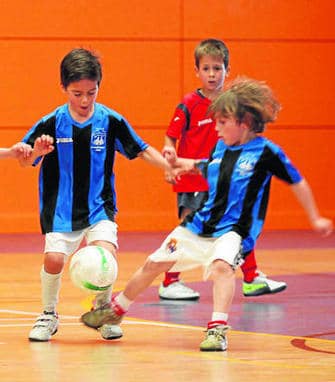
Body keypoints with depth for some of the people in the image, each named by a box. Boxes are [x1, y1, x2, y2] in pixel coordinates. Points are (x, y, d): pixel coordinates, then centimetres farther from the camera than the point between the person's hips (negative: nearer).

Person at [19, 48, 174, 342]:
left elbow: (142, 150, 5)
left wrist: (171, 167, -9)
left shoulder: (111, 121, -5)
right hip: (60, 209, 0)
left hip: (99, 207, 0)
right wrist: (36, 152, -21)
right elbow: (25, 163, 0)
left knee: (105, 252, -21)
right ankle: (49, 315, 13)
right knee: (54, 259, -16)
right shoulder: (51, 124, -7)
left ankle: (103, 311, 7)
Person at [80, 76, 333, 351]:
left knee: (222, 265, -36)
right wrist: (180, 163, 9)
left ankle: (218, 329, -37)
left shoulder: (266, 152, -12)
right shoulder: (221, 148, 5)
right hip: (199, 225, 6)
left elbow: (298, 183, -3)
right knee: (155, 263, 10)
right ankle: (116, 310, 29)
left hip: (234, 230, -6)